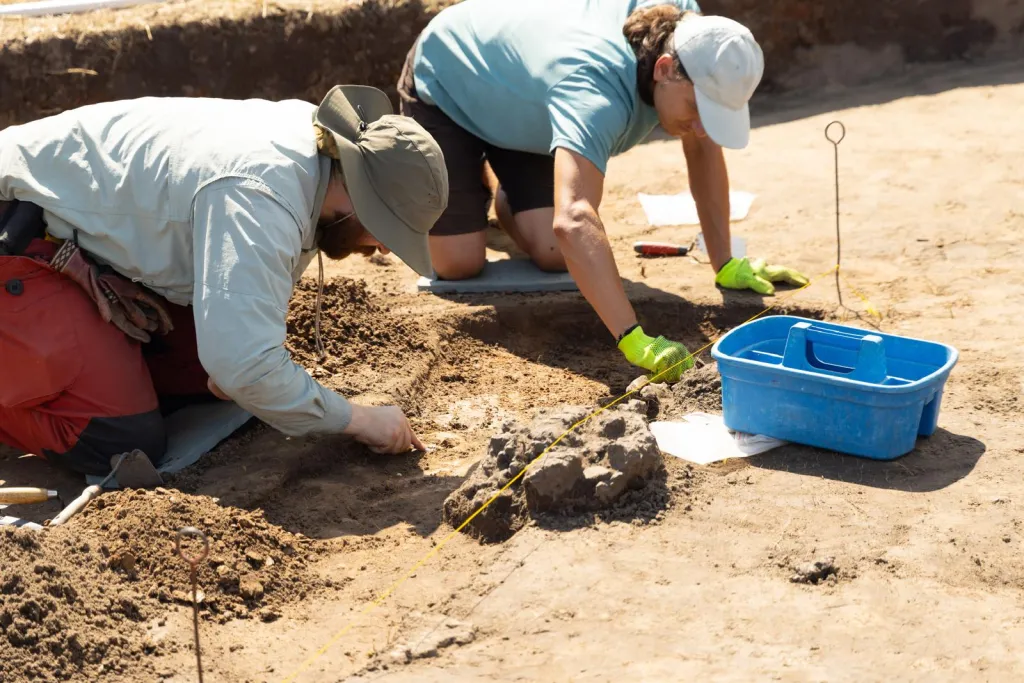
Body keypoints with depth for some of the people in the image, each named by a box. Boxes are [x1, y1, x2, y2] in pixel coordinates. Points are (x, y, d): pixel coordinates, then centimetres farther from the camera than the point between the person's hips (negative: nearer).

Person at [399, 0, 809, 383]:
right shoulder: (595, 90, -47)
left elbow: (704, 148, -9)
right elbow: (573, 222, -62)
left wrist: (726, 265, -12)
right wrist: (635, 342, -69)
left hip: (516, 102, 6)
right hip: (445, 86, -6)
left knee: (553, 255, -9)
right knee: (460, 264, -14)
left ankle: (506, 202, 24)